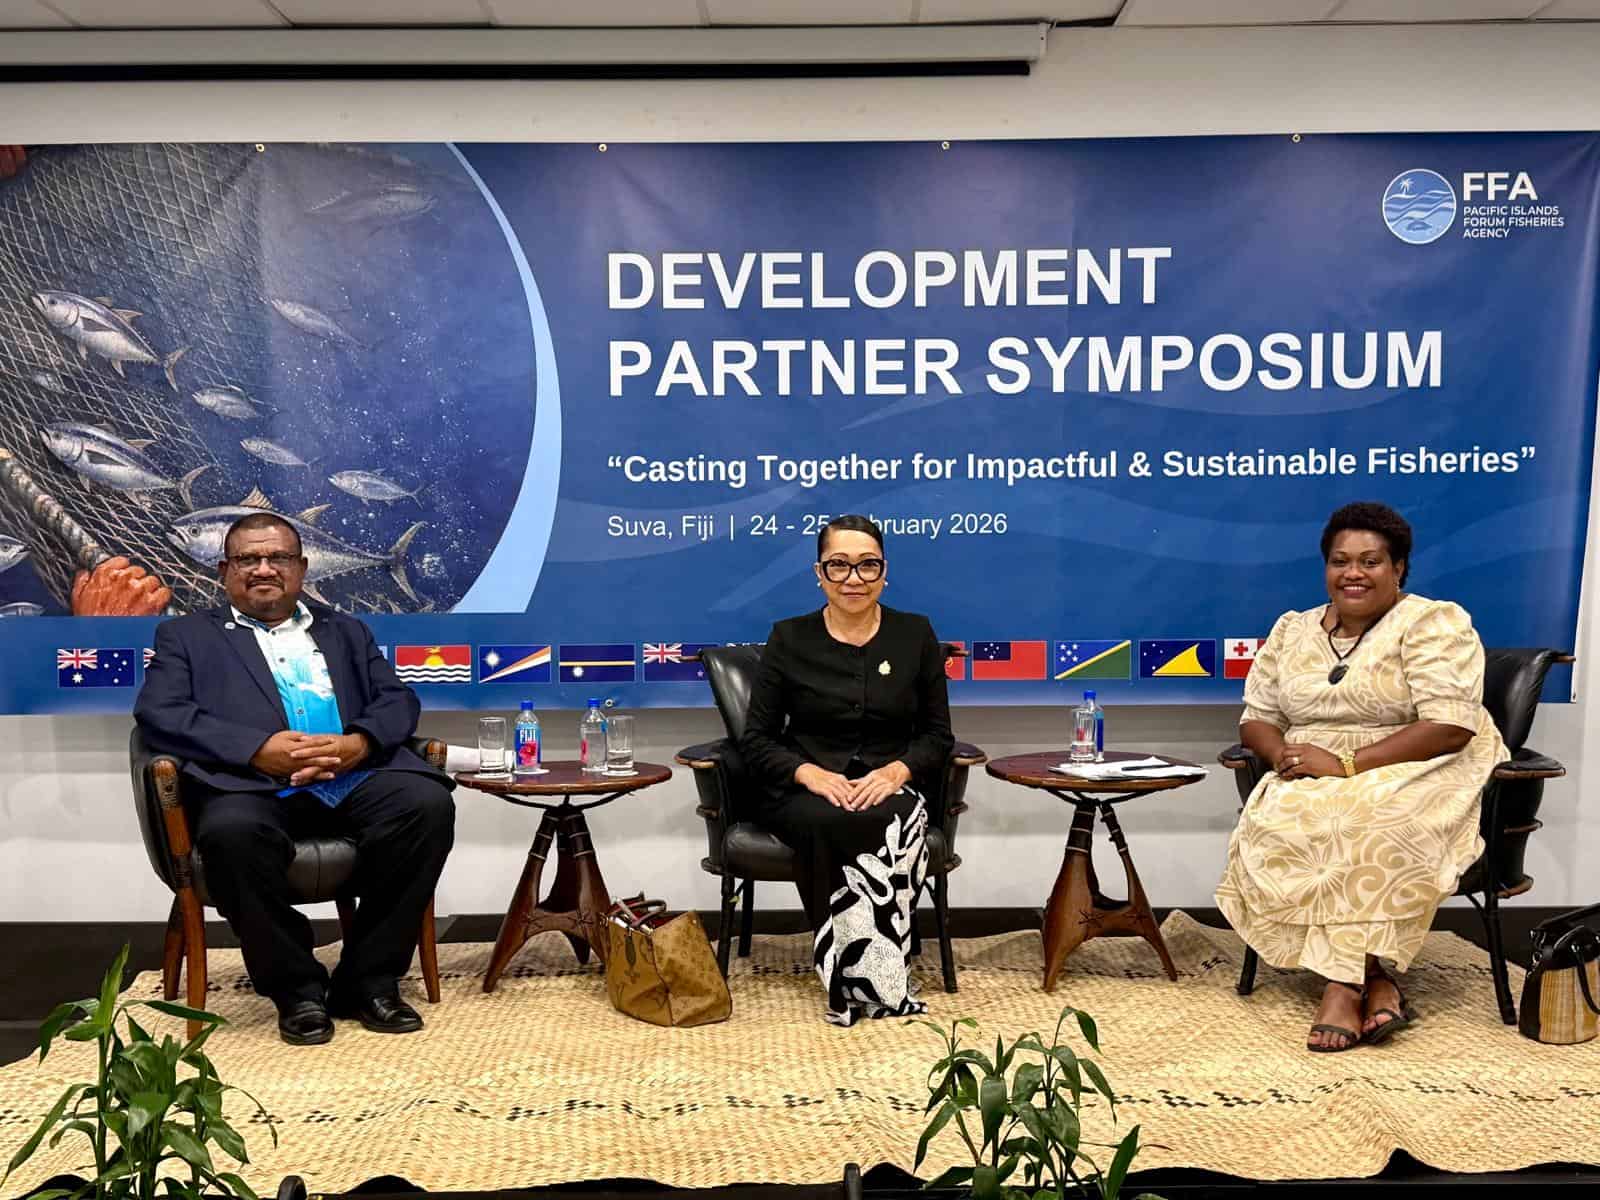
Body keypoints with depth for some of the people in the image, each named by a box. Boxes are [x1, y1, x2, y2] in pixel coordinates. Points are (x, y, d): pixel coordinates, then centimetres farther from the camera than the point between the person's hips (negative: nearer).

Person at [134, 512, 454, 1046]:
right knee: (232, 831, -36)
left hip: (357, 778, 2)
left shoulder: (346, 631, 28)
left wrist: (358, 743, -9)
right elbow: (158, 712, 3)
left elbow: (398, 699, 15)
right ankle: (297, 988, -13)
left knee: (428, 802, -28)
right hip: (254, 785, -2)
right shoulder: (186, 635, 20)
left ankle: (367, 980, -12)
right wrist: (259, 749, -13)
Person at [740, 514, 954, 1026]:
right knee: (825, 823, -36)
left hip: (889, 789, 1)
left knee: (886, 823, -36)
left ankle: (861, 981, -23)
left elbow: (937, 735, 8)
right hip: (803, 792, 0)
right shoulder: (789, 638, 5)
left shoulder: (916, 634, 7)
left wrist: (896, 771, -14)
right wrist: (811, 774, -16)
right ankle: (881, 984, -25)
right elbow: (757, 738, 4)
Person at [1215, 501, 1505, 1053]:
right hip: (1311, 779, 4)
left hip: (1414, 776, -4)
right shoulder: (1293, 630, 14)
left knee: (1365, 827, -36)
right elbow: (1256, 717, 14)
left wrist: (1345, 764, -22)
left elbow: (1451, 728, -16)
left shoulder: (1434, 623, -4)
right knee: (1273, 830, -28)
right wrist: (1281, 753, -12)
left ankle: (1344, 985, -27)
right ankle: (1374, 980, -24)